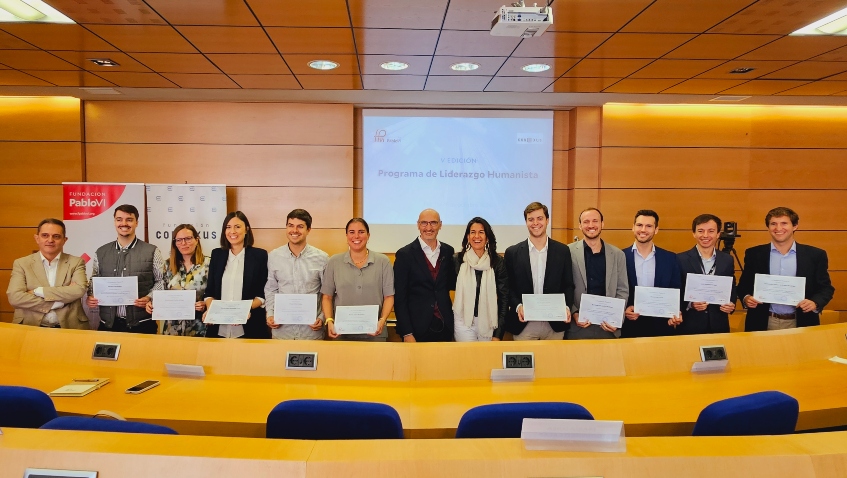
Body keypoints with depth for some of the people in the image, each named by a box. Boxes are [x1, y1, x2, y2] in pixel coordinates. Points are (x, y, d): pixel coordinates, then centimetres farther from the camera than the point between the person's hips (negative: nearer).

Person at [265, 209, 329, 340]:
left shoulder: (322, 258, -2)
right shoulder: (273, 256, 3)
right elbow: (271, 290, 11)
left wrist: (322, 317, -8)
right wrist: (270, 314, -2)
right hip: (281, 330, 1)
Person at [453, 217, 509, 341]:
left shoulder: (498, 262, -2)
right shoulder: (457, 260, -1)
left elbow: (504, 297, -1)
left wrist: (498, 333, -5)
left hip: (489, 322, 1)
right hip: (464, 322, 0)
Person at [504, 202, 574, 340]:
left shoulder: (562, 251, 5)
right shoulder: (512, 252, 2)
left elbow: (568, 285, 7)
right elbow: (508, 287, 3)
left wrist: (566, 307, -10)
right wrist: (517, 306, -14)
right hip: (523, 325, -1)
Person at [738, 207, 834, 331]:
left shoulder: (815, 255, 1)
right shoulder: (754, 254, 2)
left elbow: (826, 288, 4)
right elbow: (744, 285, 8)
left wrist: (815, 303, -14)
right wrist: (746, 298, -12)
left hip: (801, 324, 0)